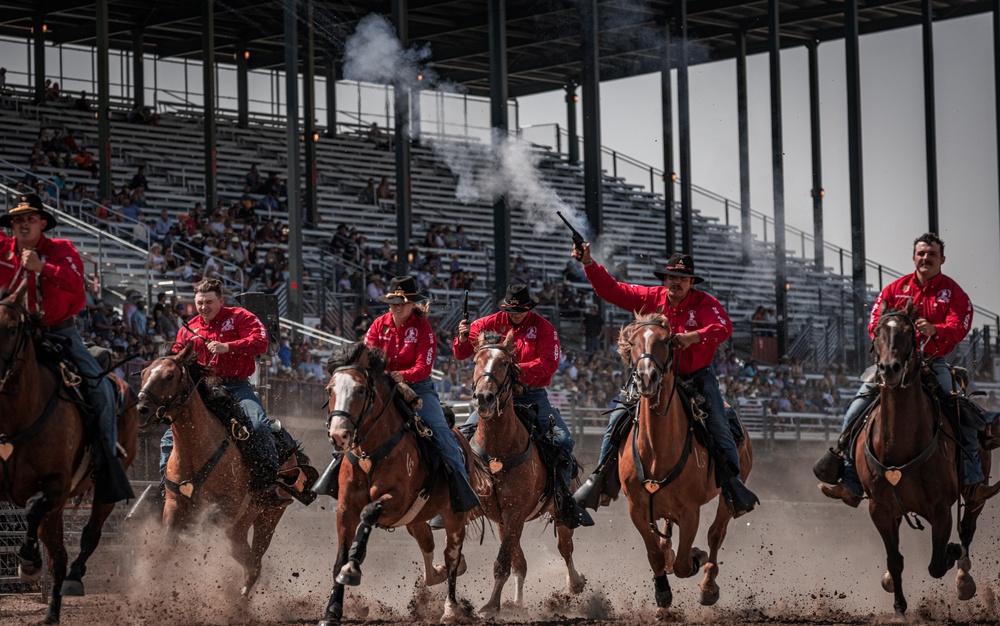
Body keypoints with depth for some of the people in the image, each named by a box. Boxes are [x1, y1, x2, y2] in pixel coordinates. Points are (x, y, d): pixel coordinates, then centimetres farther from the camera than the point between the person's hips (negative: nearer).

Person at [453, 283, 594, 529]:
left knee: (563, 439, -18)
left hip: (533, 395, -1)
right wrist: (463, 339, -18)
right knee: (465, 433, -18)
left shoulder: (543, 328, -1)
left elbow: (550, 363, -12)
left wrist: (520, 369, -26)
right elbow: (461, 354, 5)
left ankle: (562, 494, -6)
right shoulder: (491, 324, 3)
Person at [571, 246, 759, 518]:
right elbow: (610, 289, -2)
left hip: (697, 376, -2)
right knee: (619, 415, -10)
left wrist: (693, 337, -45)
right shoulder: (651, 298, -2)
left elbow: (723, 327, -29)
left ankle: (732, 483, -9)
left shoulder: (704, 303, -10)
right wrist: (588, 263, -12)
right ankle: (600, 477, -1)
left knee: (718, 422, -19)